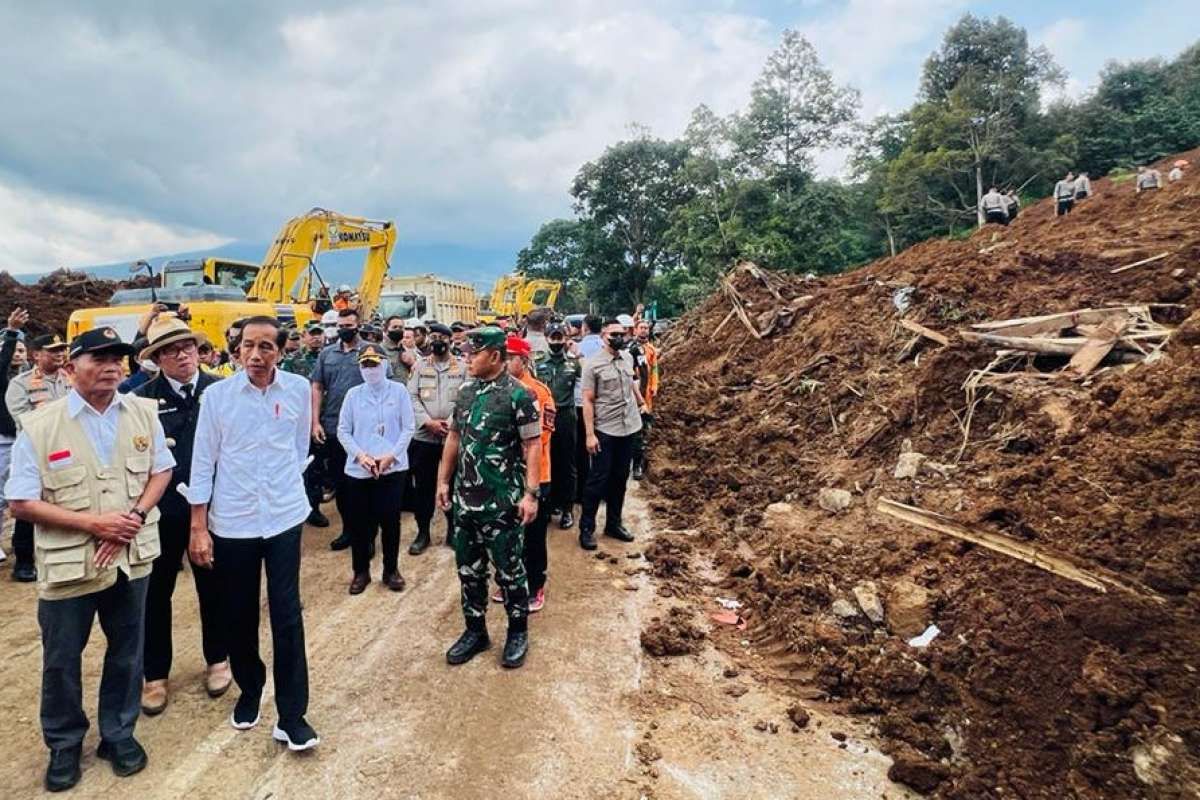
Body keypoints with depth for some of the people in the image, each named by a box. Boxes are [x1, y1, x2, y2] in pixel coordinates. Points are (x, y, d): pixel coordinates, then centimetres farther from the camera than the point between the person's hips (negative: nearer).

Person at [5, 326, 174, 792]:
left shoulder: (143, 413, -2)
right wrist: (93, 523, -19)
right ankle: (64, 744, 37)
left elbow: (161, 470, 5)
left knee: (126, 652, 16)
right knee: (61, 661, 14)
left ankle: (118, 733, 37)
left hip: (132, 557, 3)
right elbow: (22, 503, -10)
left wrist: (136, 516, -12)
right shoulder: (39, 426, -11)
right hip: (69, 564, -2)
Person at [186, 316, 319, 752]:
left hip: (284, 518, 0)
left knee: (287, 617, 0)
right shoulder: (217, 394, -6)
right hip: (231, 521, 0)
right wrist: (198, 526, -2)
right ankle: (249, 691, 37)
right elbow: (203, 461, -2)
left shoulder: (299, 389, -4)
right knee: (239, 616, 13)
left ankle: (291, 717, 10)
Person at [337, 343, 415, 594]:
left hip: (393, 467, -1)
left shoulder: (399, 391, -1)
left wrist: (391, 455, -12)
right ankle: (361, 571, 24)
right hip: (358, 469, 2)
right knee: (358, 522, 7)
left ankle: (391, 569, 22)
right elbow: (343, 431, 4)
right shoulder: (353, 394, 4)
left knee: (390, 521, 3)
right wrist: (360, 455, -10)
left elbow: (408, 428, -2)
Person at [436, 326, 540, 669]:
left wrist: (531, 494, -18)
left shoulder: (518, 395, -13)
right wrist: (443, 481, 13)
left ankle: (518, 632, 25)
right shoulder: (466, 391, 7)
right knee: (468, 569, 15)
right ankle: (475, 631, 32)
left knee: (509, 570, 7)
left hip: (502, 502, -6)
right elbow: (454, 437, 15)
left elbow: (532, 446, -13)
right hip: (465, 499, 6)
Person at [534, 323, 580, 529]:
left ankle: (567, 508, 13)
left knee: (567, 464, 5)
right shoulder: (537, 362, 3)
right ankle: (550, 503, 24)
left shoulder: (574, 361, 1)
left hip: (566, 416, -1)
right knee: (546, 462, 10)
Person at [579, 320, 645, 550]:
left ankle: (613, 523, 26)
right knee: (598, 479, 0)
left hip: (629, 427, 6)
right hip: (605, 430, -6)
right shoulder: (593, 364, -13)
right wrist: (590, 434, -17)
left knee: (620, 478, 13)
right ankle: (586, 528, 11)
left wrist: (641, 402, 31)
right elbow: (588, 401, -13)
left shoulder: (628, 357, 4)